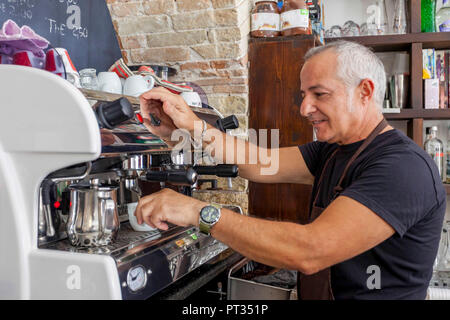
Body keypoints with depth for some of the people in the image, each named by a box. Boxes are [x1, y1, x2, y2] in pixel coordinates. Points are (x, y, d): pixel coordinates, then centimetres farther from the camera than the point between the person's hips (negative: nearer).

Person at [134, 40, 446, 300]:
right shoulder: (331, 151, 7)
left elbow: (310, 251, -30)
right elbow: (261, 164, -1)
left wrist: (201, 212, -28)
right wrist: (193, 127, -14)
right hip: (317, 292, 7)